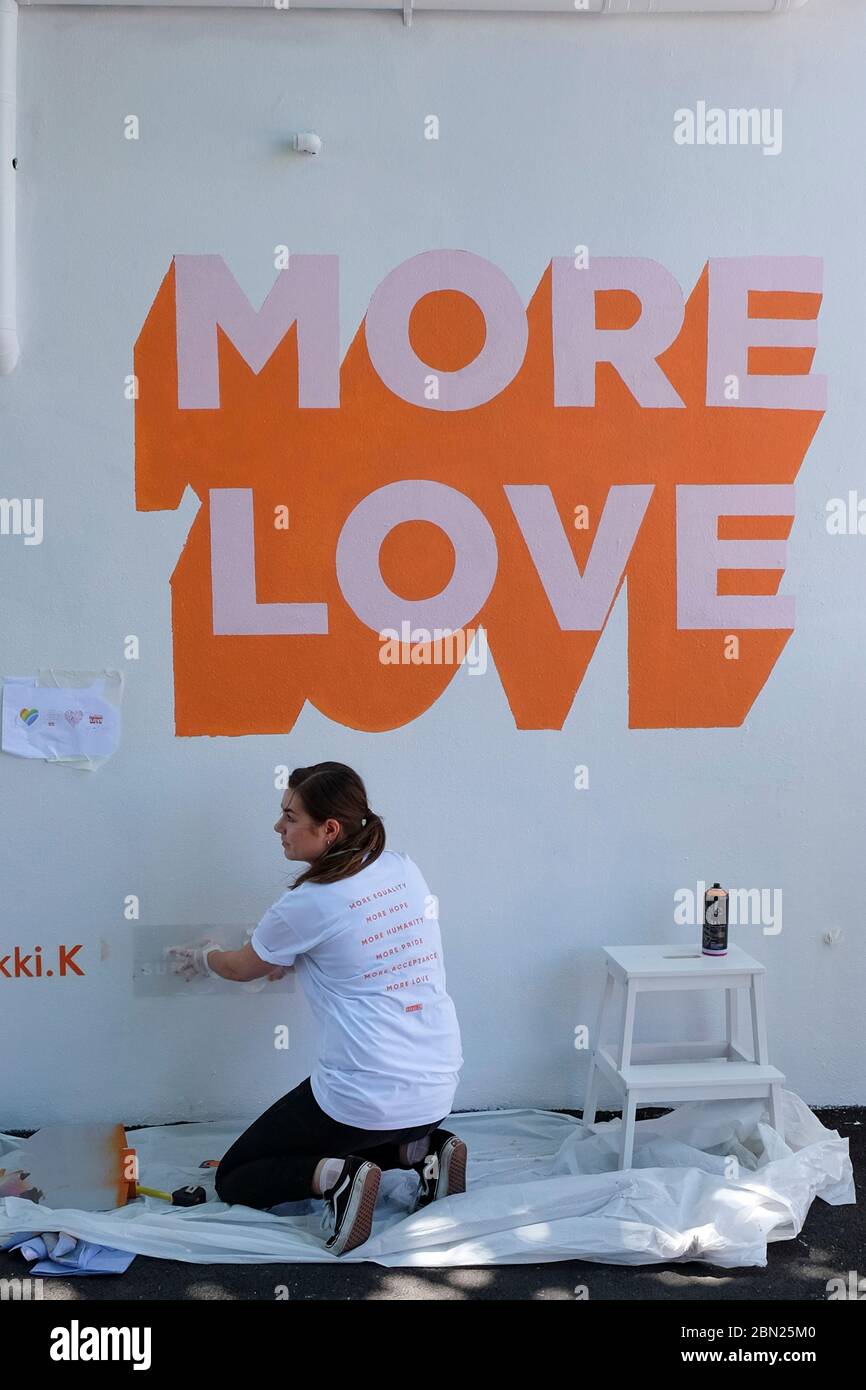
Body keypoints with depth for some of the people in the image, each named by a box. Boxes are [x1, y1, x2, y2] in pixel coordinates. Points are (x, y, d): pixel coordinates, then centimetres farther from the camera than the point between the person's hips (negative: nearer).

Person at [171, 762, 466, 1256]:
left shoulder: (307, 904, -14)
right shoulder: (406, 871, 2)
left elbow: (242, 968, 7)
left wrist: (204, 957, 27)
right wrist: (292, 959, 25)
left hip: (364, 1098, -6)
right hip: (439, 1091, 7)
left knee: (234, 1180, 13)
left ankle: (335, 1175, -11)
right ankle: (421, 1149, 11)